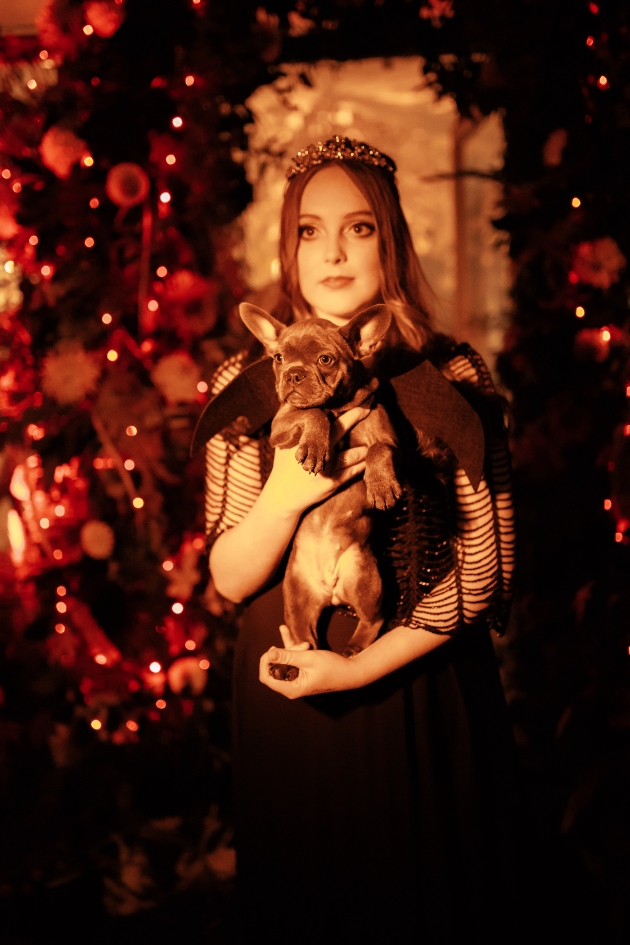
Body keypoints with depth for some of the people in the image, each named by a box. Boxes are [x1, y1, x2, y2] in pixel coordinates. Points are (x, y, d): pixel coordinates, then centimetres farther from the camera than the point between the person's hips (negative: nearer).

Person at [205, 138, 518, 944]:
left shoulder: (451, 379, -8)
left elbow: (484, 567, -8)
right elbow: (228, 579, -5)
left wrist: (362, 666, -16)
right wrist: (284, 495, -24)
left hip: (422, 695, -1)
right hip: (283, 699, 1)